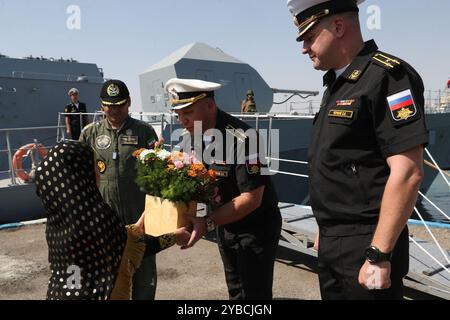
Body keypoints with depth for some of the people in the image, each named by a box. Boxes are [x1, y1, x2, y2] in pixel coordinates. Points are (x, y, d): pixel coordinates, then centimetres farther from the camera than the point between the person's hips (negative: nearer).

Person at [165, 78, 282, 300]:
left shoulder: (241, 138, -29)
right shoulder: (197, 134, -5)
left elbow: (252, 198, -29)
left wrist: (207, 223, -32)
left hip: (256, 227, -7)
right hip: (224, 224, 7)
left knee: (254, 293, 5)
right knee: (235, 291, 21)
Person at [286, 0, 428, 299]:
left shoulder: (387, 75, -15)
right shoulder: (338, 83, 11)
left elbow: (408, 172, -21)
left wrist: (378, 255, -21)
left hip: (365, 247, -8)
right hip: (332, 243, 8)